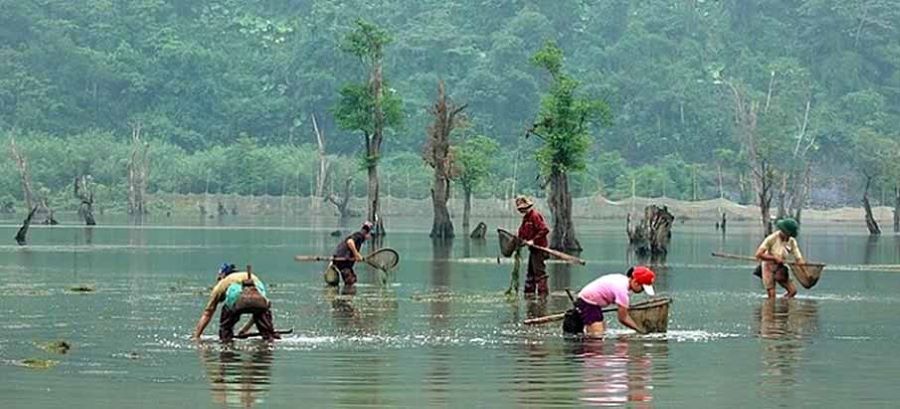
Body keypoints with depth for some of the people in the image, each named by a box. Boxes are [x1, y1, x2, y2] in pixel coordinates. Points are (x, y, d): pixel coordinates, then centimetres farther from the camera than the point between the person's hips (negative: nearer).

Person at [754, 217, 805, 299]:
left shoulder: (791, 241, -4)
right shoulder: (772, 238, -18)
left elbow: (798, 258, -5)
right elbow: (758, 254, -22)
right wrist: (775, 258, -24)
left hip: (780, 270, 5)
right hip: (769, 268, -5)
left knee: (793, 291, -1)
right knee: (772, 296, -8)